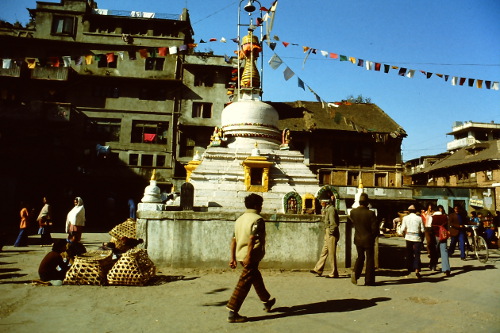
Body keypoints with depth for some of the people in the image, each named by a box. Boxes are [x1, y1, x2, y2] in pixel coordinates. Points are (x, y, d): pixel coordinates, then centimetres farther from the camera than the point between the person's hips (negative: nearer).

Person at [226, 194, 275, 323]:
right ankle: (232, 313, -3)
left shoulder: (240, 219, 13)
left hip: (240, 255, 9)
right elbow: (252, 238, -23)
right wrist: (248, 256, -25)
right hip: (251, 257, -9)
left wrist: (233, 258, 13)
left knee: (256, 278, 24)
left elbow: (234, 240, 10)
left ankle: (267, 302, 41)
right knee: (244, 284, -4)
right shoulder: (257, 219, -10)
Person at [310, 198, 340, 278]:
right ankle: (318, 270, 18)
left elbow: (333, 223, -20)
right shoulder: (327, 209, 14)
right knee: (324, 252, 12)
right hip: (327, 234, 10)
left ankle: (334, 273, 6)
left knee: (332, 254, -2)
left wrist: (331, 232, -16)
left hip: (331, 234, -10)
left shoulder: (331, 209, -17)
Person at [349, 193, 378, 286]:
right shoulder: (370, 213, -17)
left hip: (358, 239, 3)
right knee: (369, 259, 8)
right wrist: (373, 236, 6)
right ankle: (369, 280, 13)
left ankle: (355, 273, -2)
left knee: (360, 257, 20)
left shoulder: (353, 212, -8)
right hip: (368, 239, -3)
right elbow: (374, 228, -14)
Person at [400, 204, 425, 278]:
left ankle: (409, 269, 24)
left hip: (408, 237, 2)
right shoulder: (419, 218, -5)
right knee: (417, 254, 0)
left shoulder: (405, 218, -3)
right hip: (417, 237, -1)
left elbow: (403, 229, -4)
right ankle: (417, 270, -12)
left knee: (409, 253, 15)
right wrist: (419, 232, 15)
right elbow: (422, 230, -4)